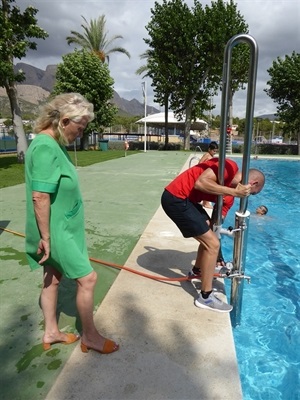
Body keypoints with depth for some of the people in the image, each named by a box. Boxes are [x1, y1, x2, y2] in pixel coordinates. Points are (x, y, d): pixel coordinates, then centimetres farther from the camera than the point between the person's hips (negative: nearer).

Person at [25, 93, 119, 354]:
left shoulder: (53, 144, 7)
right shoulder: (46, 147, -23)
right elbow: (40, 197, -26)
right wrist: (46, 237, -20)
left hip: (60, 228, 10)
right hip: (57, 232, -10)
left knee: (53, 278, 19)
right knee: (88, 278, 1)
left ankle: (51, 333, 37)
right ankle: (90, 336, 22)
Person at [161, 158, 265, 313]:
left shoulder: (229, 196, 13)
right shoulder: (229, 167, -11)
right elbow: (200, 183, -25)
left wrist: (218, 258, 14)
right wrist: (233, 192, -19)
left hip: (187, 200, 10)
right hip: (175, 198, -10)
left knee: (209, 237, 23)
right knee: (212, 244, -7)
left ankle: (197, 272, 44)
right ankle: (205, 297, 7)